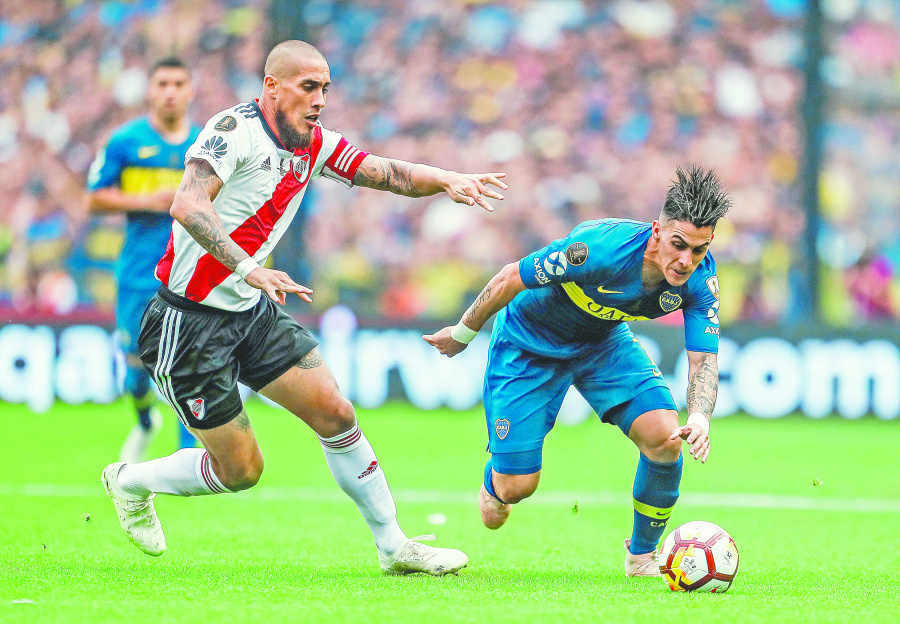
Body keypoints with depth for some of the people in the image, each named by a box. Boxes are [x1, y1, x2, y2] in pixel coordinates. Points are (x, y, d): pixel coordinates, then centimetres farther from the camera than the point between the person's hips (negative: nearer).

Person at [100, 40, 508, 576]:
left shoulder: (315, 145, 5)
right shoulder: (235, 129, -20)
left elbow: (391, 175, 2)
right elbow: (188, 206, -33)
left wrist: (446, 180, -19)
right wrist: (249, 269, -44)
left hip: (254, 312, 7)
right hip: (189, 323, -7)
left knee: (335, 412, -3)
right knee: (241, 469, -1)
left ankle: (394, 547, 7)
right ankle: (131, 482, 25)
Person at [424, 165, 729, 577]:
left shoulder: (700, 279, -25)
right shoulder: (599, 248, -39)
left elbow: (704, 358, -20)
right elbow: (511, 279, -24)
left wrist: (699, 419, -41)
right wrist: (463, 333, -9)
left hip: (605, 341, 4)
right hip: (529, 342, -4)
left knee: (666, 440, -18)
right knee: (517, 487, -5)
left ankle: (642, 555, 7)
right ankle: (495, 480, 37)